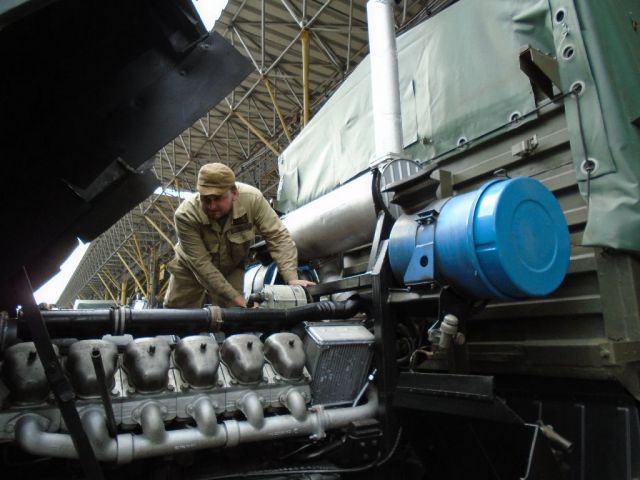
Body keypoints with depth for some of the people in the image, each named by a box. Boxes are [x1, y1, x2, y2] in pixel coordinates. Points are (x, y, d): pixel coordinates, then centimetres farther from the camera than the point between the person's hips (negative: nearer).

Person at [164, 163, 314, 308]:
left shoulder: (252, 198, -32)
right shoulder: (185, 215, -34)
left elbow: (278, 236, -28)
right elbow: (200, 264, -32)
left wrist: (292, 279, -39)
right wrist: (235, 297, -34)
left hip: (232, 269, 1)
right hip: (190, 270, 0)